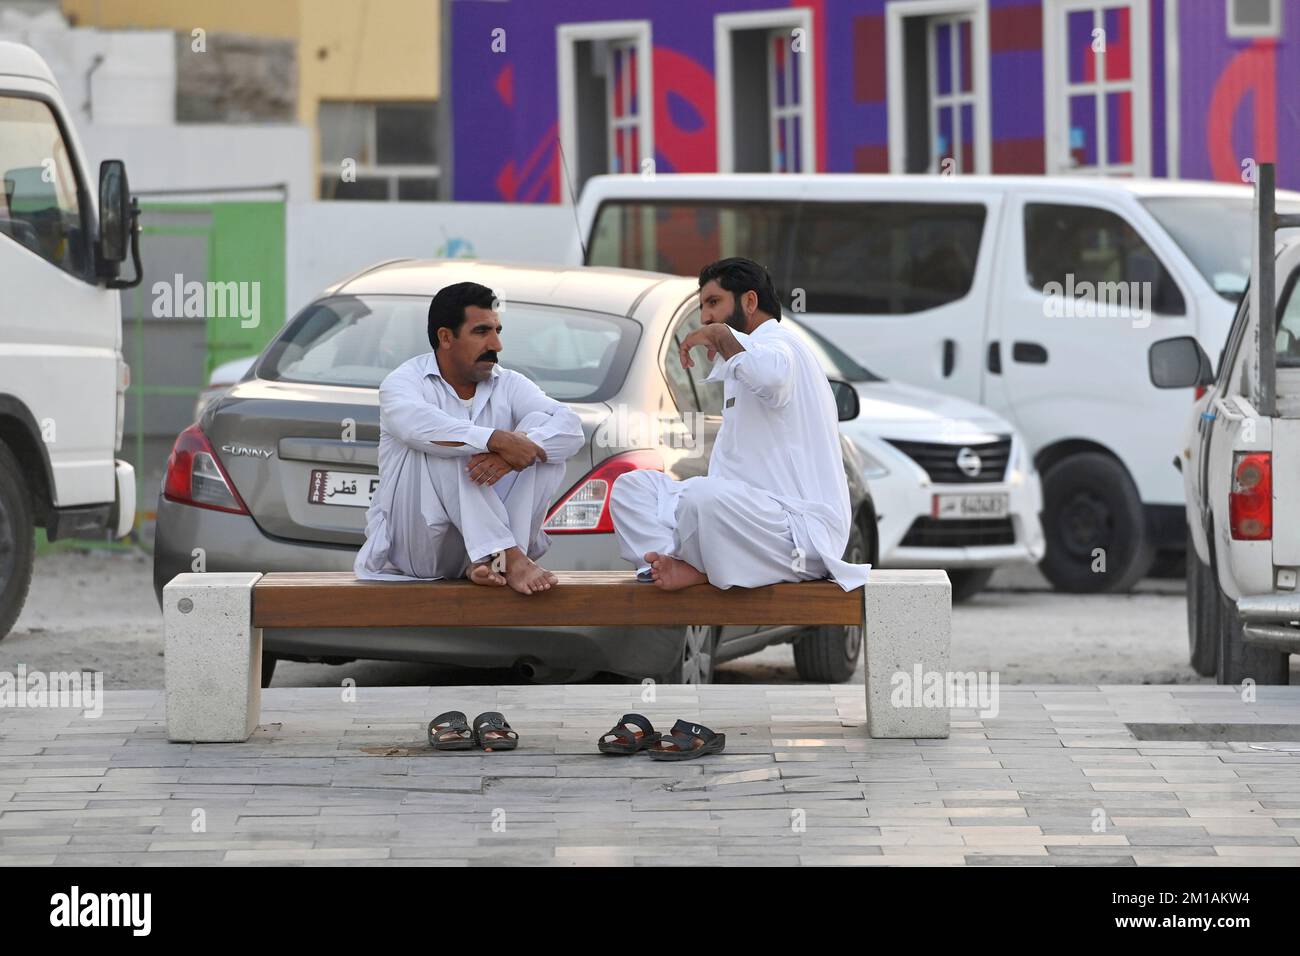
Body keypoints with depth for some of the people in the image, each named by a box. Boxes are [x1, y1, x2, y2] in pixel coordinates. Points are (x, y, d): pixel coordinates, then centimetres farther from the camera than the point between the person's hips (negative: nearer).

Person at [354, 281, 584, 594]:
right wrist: (498, 440, -39)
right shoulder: (405, 381, -4)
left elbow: (571, 428, -10)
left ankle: (490, 564, -26)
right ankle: (508, 559, -40)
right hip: (417, 543, -4)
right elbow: (415, 423, -30)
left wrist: (512, 455, -31)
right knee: (440, 449, -28)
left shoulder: (508, 384, 8)